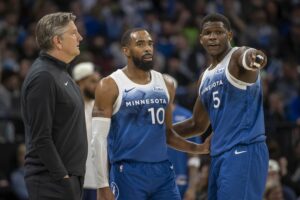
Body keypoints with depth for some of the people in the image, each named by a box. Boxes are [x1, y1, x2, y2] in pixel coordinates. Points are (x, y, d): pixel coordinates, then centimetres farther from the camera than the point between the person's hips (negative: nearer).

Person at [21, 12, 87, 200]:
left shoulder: (61, 72, 16)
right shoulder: (43, 77, -15)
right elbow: (41, 138, -20)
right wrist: (62, 177, -20)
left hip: (69, 175, 10)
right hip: (52, 181, -10)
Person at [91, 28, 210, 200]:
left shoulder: (165, 85, 12)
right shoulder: (110, 86, -5)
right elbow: (99, 139, -8)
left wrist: (199, 148, 8)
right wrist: (103, 186, -14)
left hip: (163, 171, 5)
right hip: (128, 173, -5)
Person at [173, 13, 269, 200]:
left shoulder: (237, 56, -6)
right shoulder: (205, 77, 18)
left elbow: (247, 56, -34)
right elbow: (198, 124, 30)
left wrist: (253, 57, -58)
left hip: (244, 151, -9)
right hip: (219, 155, 9)